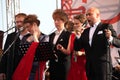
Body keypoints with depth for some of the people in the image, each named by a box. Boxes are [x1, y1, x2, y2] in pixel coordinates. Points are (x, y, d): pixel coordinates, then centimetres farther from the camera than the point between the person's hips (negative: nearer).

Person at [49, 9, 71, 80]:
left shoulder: (68, 35, -3)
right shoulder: (51, 35, 16)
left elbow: (69, 52, -11)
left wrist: (62, 49, -30)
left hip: (63, 65, -6)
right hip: (53, 65, 6)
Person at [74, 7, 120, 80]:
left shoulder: (106, 27, -1)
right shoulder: (86, 31, 15)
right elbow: (77, 48, 11)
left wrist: (110, 38, -29)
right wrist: (77, 36, -5)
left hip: (103, 65, -5)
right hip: (90, 67, 5)